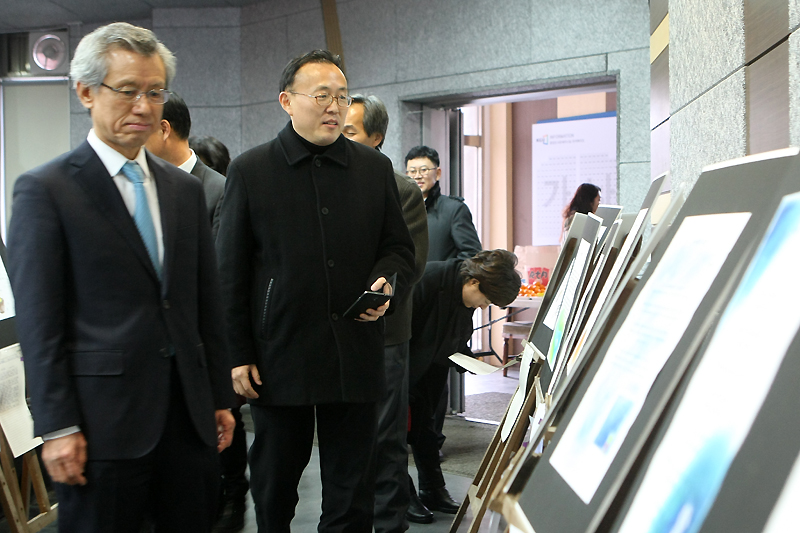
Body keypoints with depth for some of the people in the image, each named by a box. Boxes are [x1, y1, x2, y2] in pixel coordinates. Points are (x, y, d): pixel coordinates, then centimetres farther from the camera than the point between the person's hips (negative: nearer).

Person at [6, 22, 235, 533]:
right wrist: (57, 427, -11)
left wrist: (220, 397, 13)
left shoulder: (186, 189, 12)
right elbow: (39, 320, -8)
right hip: (103, 419, -5)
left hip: (189, 413, 5)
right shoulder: (44, 189, -5)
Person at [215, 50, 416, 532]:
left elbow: (400, 249, 14)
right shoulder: (250, 171, 2)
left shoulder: (375, 168, 8)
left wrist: (387, 283, -9)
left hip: (356, 359, 2)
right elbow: (231, 272, 2)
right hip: (279, 357, -1)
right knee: (274, 485, 14)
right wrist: (238, 354, -2)